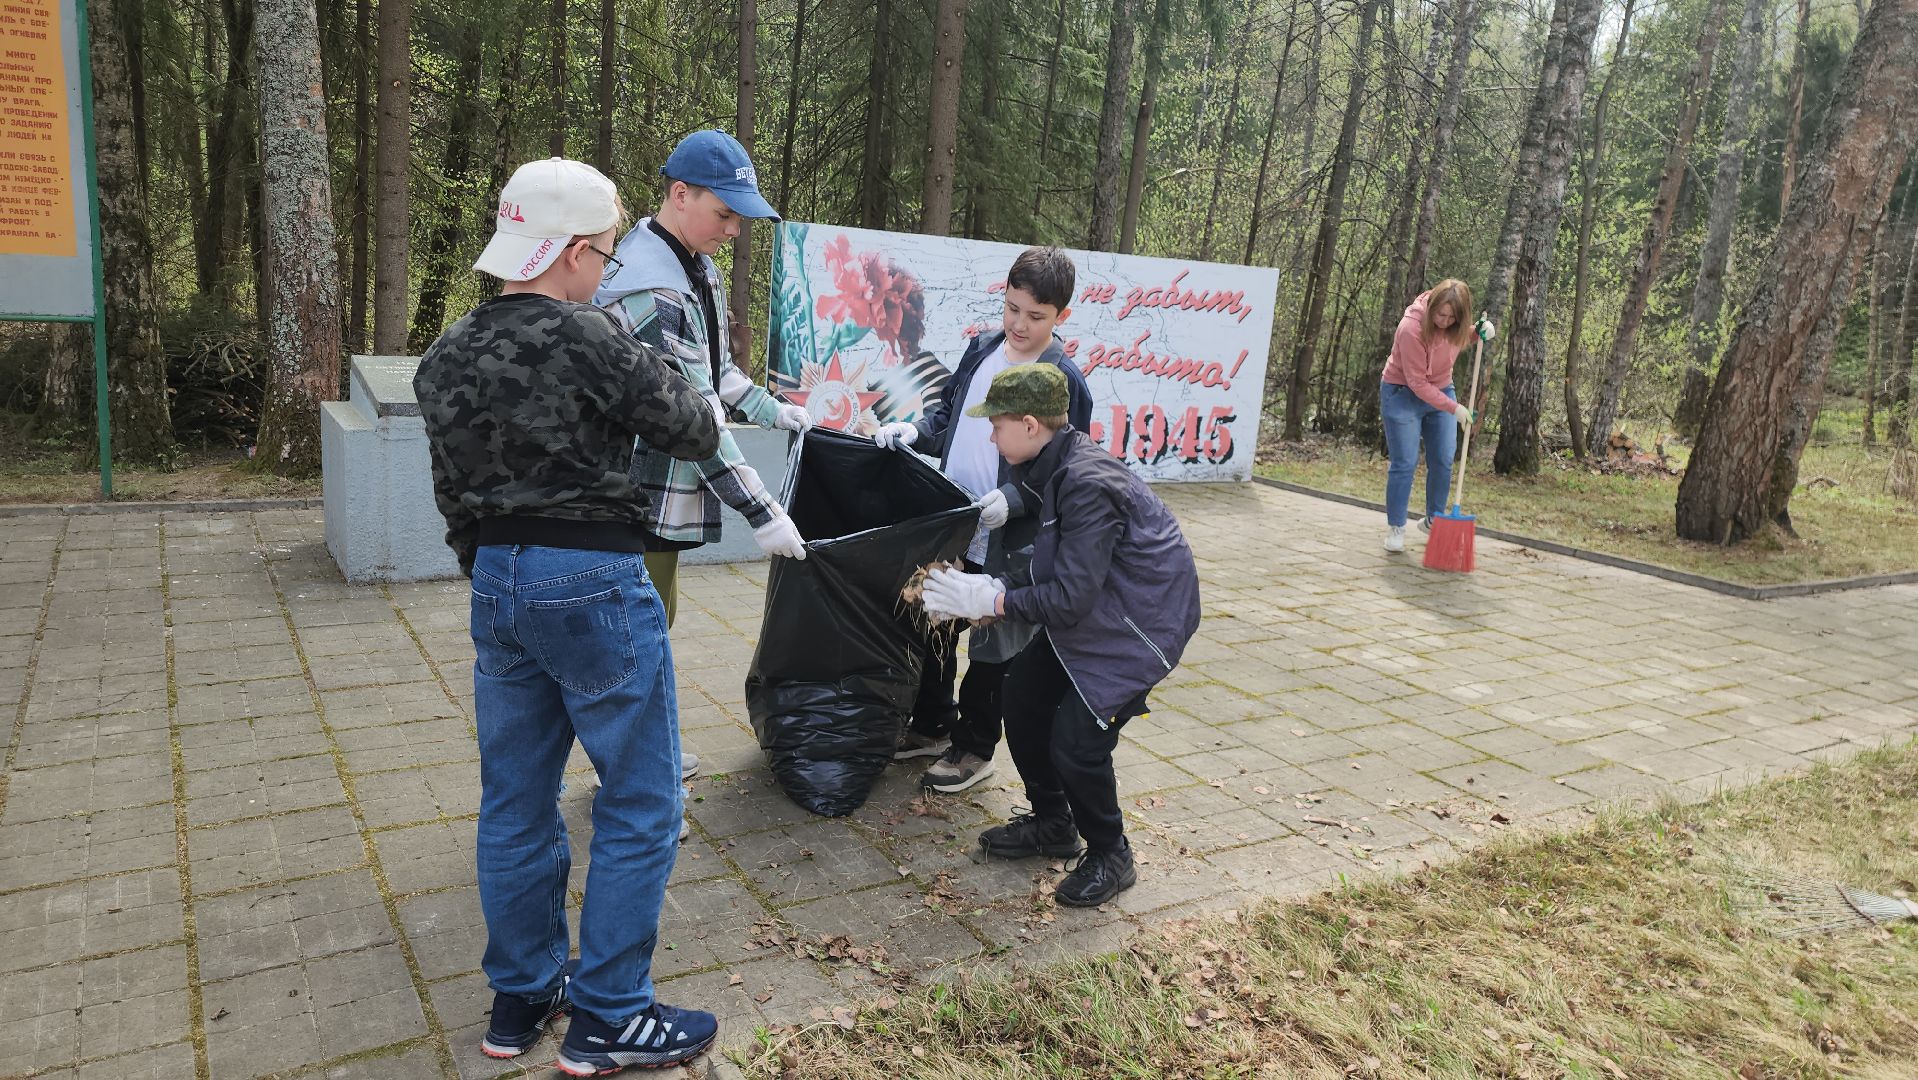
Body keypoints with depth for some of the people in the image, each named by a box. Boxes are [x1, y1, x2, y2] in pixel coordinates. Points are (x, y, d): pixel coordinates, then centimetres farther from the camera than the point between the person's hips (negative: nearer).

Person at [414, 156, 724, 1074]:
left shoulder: (446, 356, 6)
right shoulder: (590, 342, -16)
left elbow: (452, 492, 12)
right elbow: (694, 432, -6)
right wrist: (672, 386, 15)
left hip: (495, 584, 7)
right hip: (593, 585, -7)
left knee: (515, 801, 17)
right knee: (641, 803, 7)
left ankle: (520, 998, 31)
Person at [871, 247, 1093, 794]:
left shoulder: (1063, 381, -13)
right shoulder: (981, 350, 5)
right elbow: (947, 412, 16)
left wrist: (1013, 499, -28)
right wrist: (916, 430, -4)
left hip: (1006, 542, -6)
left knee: (992, 649, 9)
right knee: (934, 631, 19)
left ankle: (974, 747, 26)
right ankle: (932, 726, 38)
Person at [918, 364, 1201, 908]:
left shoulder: (1089, 486, -30)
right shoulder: (1052, 466, -1)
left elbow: (1070, 598, -30)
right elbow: (1055, 569, 7)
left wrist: (989, 600, -23)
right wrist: (994, 588, -7)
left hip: (1140, 622, -10)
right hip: (1089, 610, 10)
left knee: (1076, 740, -14)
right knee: (1023, 694, 11)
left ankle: (1109, 857, 13)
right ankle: (1052, 824, 30)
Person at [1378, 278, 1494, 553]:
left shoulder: (1454, 325, -11)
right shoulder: (1411, 328, -29)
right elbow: (1417, 383, -25)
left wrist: (1481, 331, -7)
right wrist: (1454, 408, -26)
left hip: (1441, 391, 6)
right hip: (1403, 394, -6)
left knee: (1443, 462, 6)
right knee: (1405, 463, -7)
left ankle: (1433, 520, 22)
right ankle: (1395, 528, 3)